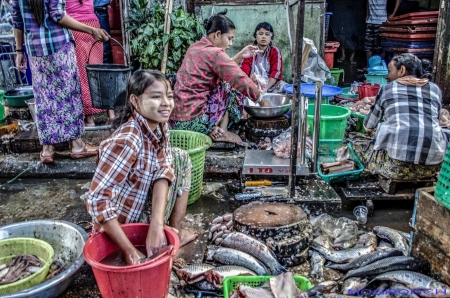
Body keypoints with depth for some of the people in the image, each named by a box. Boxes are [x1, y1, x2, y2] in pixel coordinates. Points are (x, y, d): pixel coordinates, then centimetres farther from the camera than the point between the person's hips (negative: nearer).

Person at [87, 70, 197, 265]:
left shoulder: (160, 127, -8)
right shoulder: (127, 141, -32)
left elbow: (163, 172, -19)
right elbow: (97, 200, -34)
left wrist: (157, 225, -33)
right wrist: (130, 251, -34)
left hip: (143, 209, 7)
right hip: (122, 227, -7)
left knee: (179, 158, 3)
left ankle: (174, 231, 12)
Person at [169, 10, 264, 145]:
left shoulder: (195, 48, 12)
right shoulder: (214, 53, -13)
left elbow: (224, 68, 24)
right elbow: (242, 81, -12)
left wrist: (241, 56, 16)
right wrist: (259, 96, 4)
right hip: (193, 122, -9)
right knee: (233, 85, 6)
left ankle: (213, 130, 7)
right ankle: (222, 132, 4)